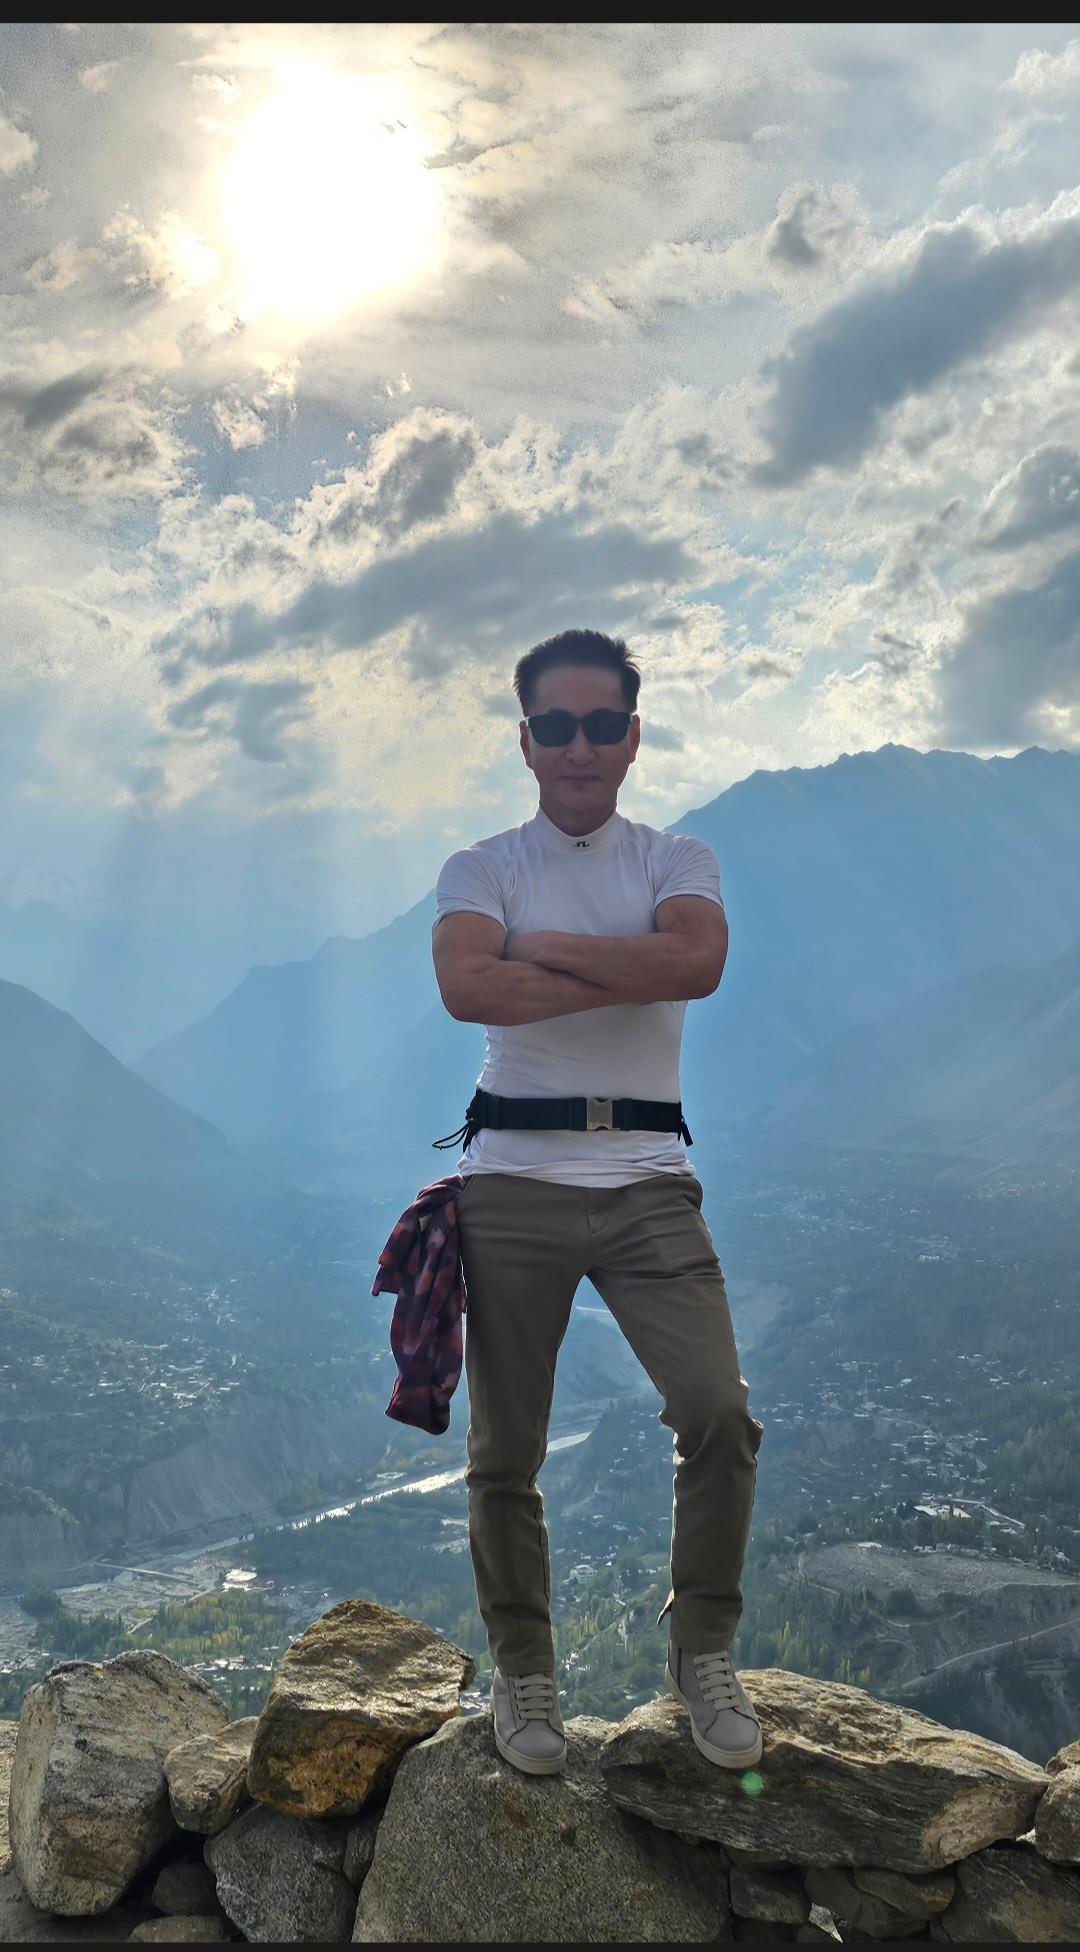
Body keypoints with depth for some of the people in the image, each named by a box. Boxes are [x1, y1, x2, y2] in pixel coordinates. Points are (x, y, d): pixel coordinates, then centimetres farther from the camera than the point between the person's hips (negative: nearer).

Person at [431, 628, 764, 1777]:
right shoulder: (482, 868, 5)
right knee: (506, 1450, 7)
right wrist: (629, 977, -13)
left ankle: (702, 1650, 14)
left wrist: (546, 947, -10)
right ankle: (522, 1668, 28)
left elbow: (698, 961, -14)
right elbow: (467, 986, -17)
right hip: (514, 1177, 0)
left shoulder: (676, 861, 9)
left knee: (719, 1414, -10)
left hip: (647, 1176, 1)